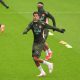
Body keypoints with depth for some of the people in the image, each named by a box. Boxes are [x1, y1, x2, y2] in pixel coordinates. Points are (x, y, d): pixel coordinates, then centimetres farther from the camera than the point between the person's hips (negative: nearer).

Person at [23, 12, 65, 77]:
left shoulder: (42, 23, -9)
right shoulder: (32, 24, -3)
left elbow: (51, 27, 1)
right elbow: (27, 28, -20)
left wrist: (60, 30, 7)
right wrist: (25, 31, -44)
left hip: (41, 42, -5)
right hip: (35, 42, 5)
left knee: (36, 58, -15)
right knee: (35, 59, 7)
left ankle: (49, 64, 6)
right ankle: (42, 72, 24)